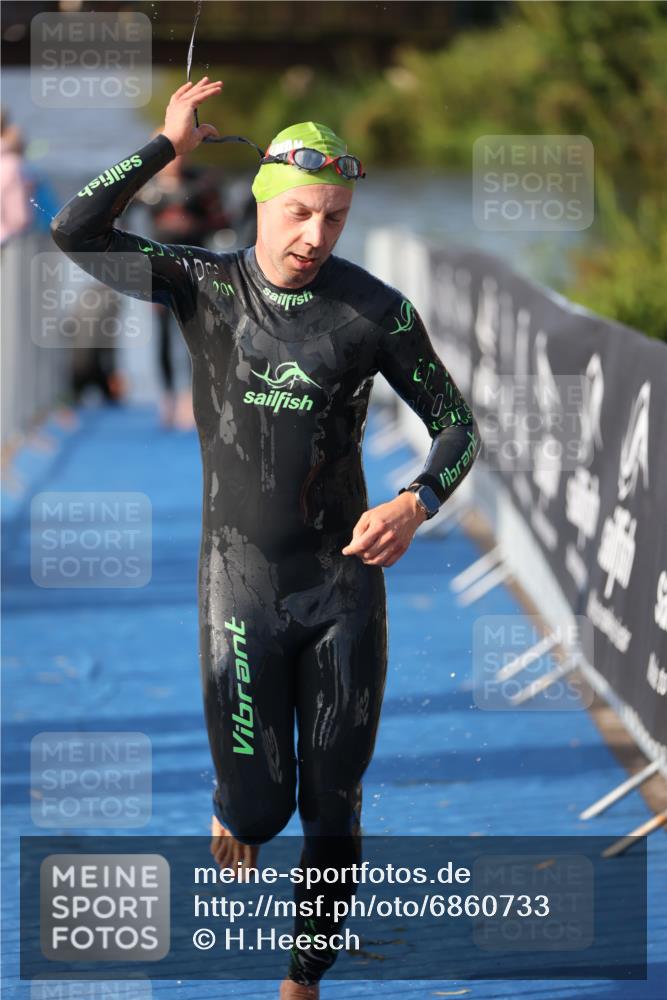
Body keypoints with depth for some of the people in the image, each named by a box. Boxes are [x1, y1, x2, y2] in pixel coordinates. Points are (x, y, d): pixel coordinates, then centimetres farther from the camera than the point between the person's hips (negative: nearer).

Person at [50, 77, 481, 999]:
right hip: (241, 587, 0)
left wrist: (417, 504, -19)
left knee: (333, 810, 4)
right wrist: (168, 146, -13)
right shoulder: (204, 285, -3)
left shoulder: (375, 309, -6)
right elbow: (75, 233, -12)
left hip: (345, 584, 0)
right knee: (259, 801, -1)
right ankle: (237, 811, 37)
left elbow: (457, 424, 0)